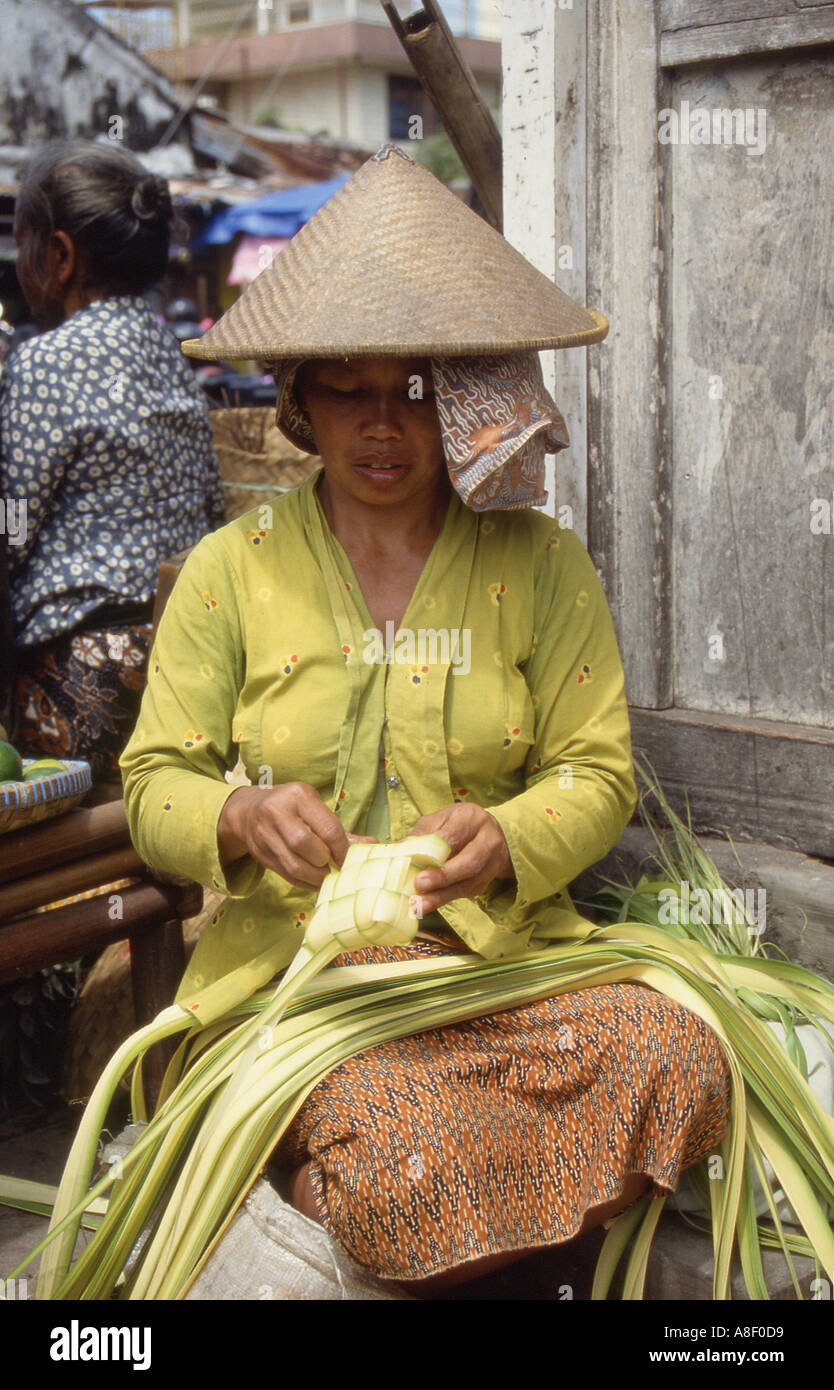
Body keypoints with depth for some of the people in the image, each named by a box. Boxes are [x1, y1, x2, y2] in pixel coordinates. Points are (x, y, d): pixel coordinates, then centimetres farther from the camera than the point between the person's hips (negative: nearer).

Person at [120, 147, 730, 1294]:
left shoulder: (542, 565, 7)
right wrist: (243, 819, -19)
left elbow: (597, 773, 4)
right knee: (403, 1163, -32)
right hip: (292, 957, -2)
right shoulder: (230, 570, 6)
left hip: (503, 946, 3)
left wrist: (505, 840, -19)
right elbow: (155, 785, 5)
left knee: (684, 1063, -26)